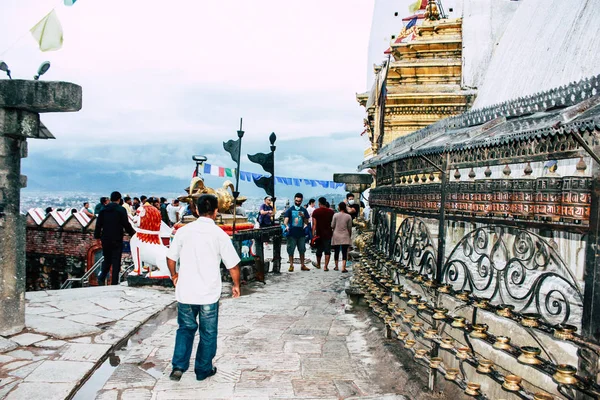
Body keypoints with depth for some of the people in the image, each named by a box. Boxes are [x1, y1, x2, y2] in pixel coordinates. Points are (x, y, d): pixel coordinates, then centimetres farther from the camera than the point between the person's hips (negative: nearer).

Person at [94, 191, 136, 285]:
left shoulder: (103, 209, 7)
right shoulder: (121, 210, -8)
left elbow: (98, 224, 9)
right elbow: (126, 224, -9)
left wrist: (97, 236, 16)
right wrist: (132, 232, 7)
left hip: (105, 239, 5)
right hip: (117, 239, -4)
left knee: (107, 260, 18)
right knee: (116, 261, 2)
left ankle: (102, 278, 5)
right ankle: (114, 282, 3)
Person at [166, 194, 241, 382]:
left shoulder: (183, 230, -3)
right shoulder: (220, 234, -10)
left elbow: (171, 258, 5)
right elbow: (233, 266, -8)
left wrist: (174, 276, 23)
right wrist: (236, 285, 9)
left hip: (185, 291, 3)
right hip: (209, 294, -2)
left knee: (185, 328, 22)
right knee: (208, 333, 15)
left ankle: (178, 367, 18)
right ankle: (203, 370, 27)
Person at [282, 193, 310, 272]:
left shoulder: (304, 210, 9)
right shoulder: (290, 210, 0)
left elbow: (306, 222, 10)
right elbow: (286, 220, -9)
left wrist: (303, 216, -9)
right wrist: (286, 226, -29)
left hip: (301, 233, 3)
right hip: (292, 234, -3)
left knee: (302, 250, 10)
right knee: (291, 250, 1)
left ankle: (302, 265, 20)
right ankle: (291, 265, 11)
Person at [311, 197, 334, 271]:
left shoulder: (315, 212, -4)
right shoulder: (331, 211, 0)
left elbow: (314, 224, -7)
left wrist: (313, 234, -5)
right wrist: (333, 232, 14)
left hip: (319, 234, 0)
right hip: (328, 234, 0)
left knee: (319, 250, 15)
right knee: (327, 250, 3)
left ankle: (318, 265, 32)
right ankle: (326, 266, -4)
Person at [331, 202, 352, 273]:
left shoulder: (335, 215, -4)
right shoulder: (348, 216, -3)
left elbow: (332, 226, 0)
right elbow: (349, 227, 2)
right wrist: (350, 234, 18)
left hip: (336, 236, 1)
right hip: (345, 237, -1)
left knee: (336, 252, 11)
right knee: (344, 252, 0)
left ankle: (336, 267, 22)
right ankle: (343, 268, -7)